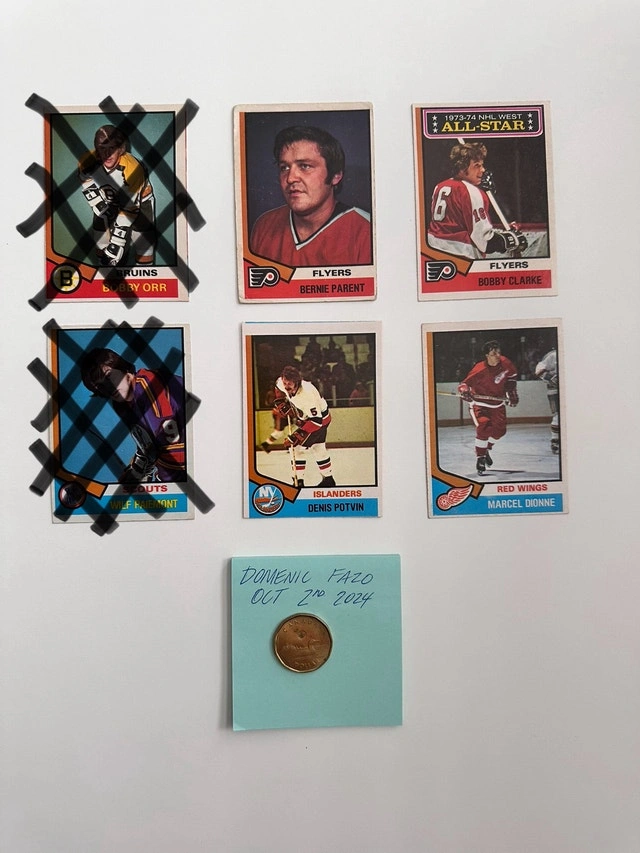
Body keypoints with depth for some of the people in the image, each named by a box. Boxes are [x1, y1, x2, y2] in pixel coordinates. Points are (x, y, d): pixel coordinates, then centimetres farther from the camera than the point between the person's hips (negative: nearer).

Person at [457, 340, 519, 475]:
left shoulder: (504, 363, -11)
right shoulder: (479, 370, -28)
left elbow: (512, 375, 11)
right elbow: (464, 384, -23)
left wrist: (511, 391, 7)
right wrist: (465, 391, -45)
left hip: (497, 402, 6)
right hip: (479, 402, -6)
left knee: (500, 429, 4)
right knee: (484, 428, -21)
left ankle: (486, 449, 30)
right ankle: (480, 457, -5)